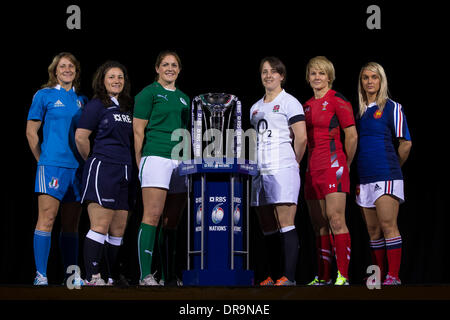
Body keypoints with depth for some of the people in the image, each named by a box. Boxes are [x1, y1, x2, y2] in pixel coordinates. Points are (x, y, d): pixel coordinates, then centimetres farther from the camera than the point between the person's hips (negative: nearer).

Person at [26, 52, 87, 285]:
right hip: (52, 165, -5)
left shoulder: (82, 100, 16)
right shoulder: (44, 95, 3)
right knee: (47, 218, -12)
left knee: (71, 223, 7)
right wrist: (42, 159, 0)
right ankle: (40, 275, -13)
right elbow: (31, 131, 3)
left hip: (77, 167, 5)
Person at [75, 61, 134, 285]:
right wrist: (93, 160, 4)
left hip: (124, 173, 7)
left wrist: (134, 163, 14)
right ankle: (92, 277, -12)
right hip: (102, 170, -7)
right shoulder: (96, 105, -3)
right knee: (101, 226, -12)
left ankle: (112, 277, 14)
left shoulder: (127, 107, 18)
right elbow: (80, 137, -7)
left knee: (118, 229, 7)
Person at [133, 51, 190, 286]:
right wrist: (139, 162, -9)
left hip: (180, 161, 6)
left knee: (172, 222, 6)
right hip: (156, 157, -6)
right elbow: (138, 130, -2)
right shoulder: (148, 93, 3)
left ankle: (169, 277, 9)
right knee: (152, 216, -13)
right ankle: (145, 276, -16)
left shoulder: (183, 99, 22)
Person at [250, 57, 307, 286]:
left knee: (286, 225, -11)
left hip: (283, 171, -7)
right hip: (261, 172, 7)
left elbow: (301, 138, -5)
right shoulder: (255, 108, 20)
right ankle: (272, 277, 9)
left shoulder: (289, 102, 0)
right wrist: (258, 164, 15)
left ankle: (289, 277, -14)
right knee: (267, 229, 6)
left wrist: (293, 163, 3)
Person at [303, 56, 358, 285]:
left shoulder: (338, 101, -4)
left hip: (333, 165, -8)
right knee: (319, 225, 9)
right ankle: (323, 277, 14)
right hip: (313, 168, 8)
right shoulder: (307, 105, 17)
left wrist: (346, 164, 2)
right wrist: (306, 164, 17)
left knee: (336, 221, -14)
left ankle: (342, 276, -16)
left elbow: (352, 136, -5)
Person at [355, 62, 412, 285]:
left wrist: (392, 166, 9)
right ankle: (378, 275, 11)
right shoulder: (360, 110, 15)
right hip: (365, 178, 6)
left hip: (385, 175, -6)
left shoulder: (391, 107, 0)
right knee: (372, 230, 7)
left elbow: (405, 143, 0)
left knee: (388, 225, -12)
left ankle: (393, 276, -12)